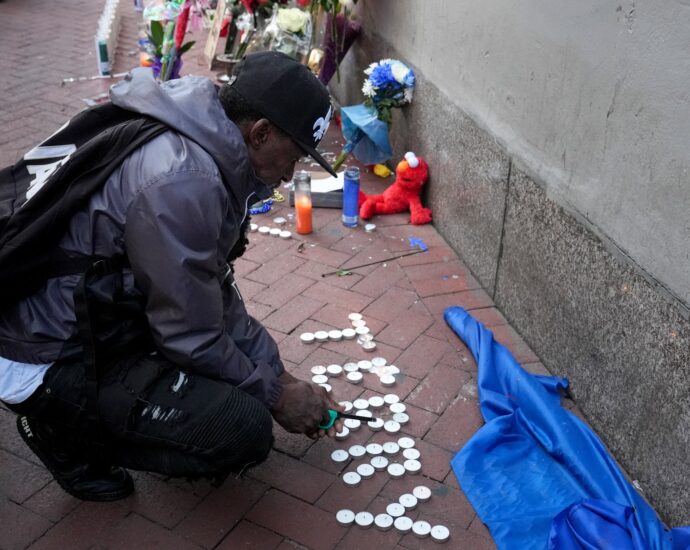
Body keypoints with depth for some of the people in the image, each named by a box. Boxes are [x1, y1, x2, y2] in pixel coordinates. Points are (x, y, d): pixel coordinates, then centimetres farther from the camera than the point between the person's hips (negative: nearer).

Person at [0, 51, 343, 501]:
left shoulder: (200, 144, 2)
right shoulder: (182, 182, -28)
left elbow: (216, 293, 10)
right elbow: (194, 340, -19)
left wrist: (279, 375, 9)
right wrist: (276, 395, -4)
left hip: (97, 317, 10)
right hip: (50, 365, -10)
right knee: (246, 430, -19)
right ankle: (69, 430, 0)